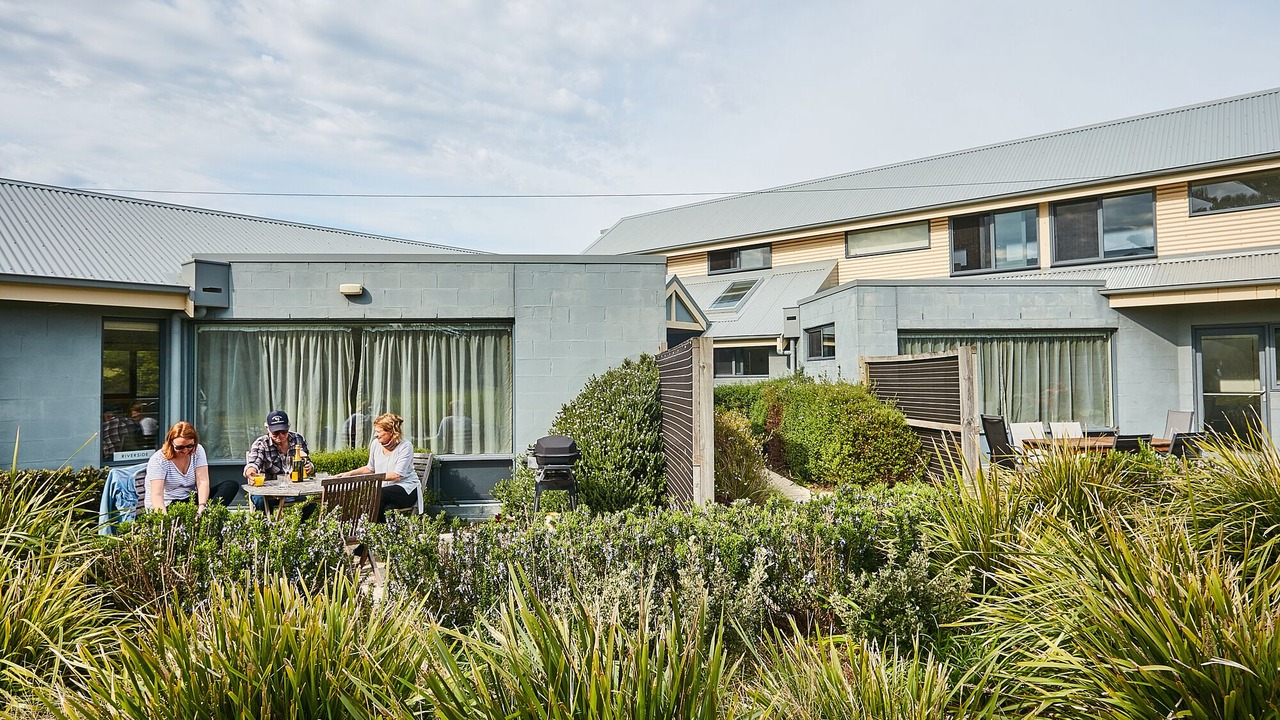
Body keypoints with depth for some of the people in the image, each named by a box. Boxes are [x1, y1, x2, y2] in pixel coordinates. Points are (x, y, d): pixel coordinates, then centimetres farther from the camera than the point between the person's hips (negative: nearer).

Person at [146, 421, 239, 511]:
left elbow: (203, 482, -10)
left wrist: (202, 507, -28)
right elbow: (157, 495, -21)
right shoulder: (158, 460, -11)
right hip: (167, 505, -5)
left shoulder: (198, 450, 0)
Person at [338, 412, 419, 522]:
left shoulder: (405, 446, -12)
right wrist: (349, 474, 14)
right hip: (385, 489, 4)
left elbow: (397, 475, -18)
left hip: (406, 489, -4)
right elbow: (370, 468, 22)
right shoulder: (375, 444, 5)